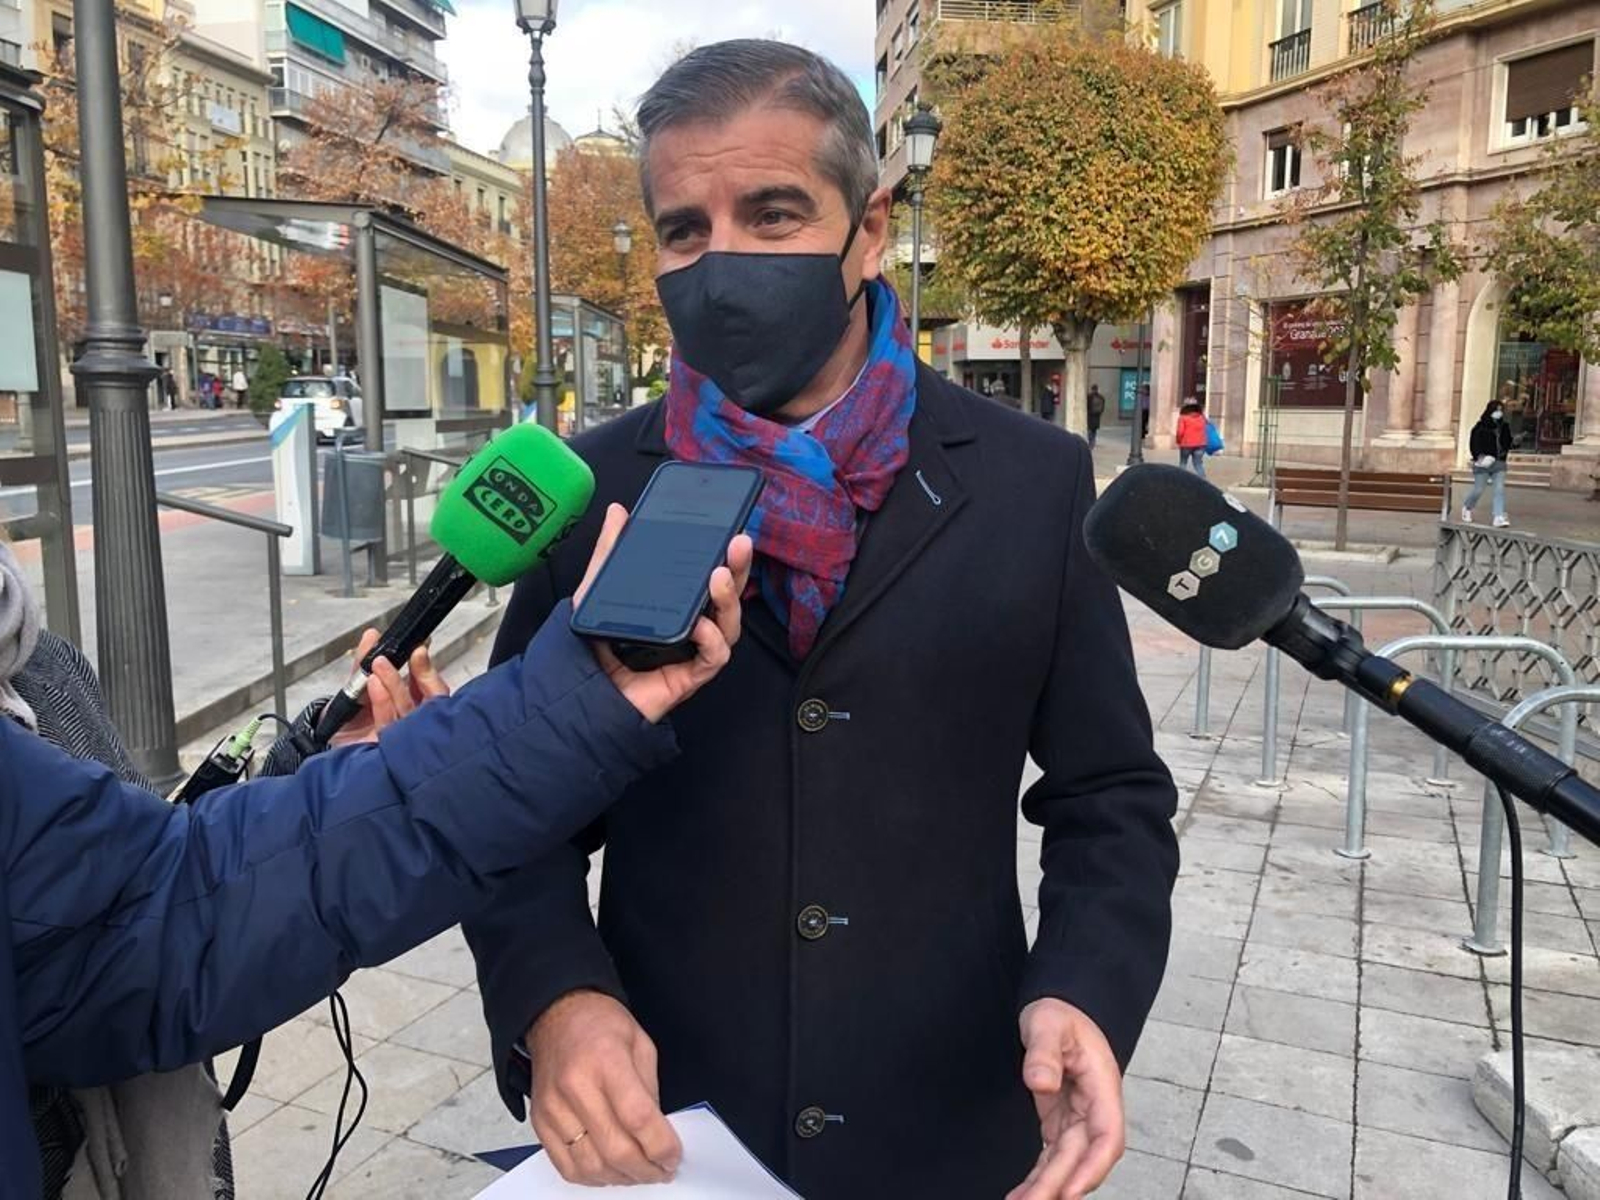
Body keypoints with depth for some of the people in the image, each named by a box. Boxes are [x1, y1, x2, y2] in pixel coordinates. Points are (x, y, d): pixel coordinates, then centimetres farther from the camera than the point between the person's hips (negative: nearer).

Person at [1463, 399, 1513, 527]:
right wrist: (1480, 457, -22)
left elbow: (1508, 442, 23)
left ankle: (1499, 517, -12)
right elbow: (1473, 444, -11)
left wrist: (1507, 452, 5)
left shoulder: (1504, 426, 9)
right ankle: (1466, 507, 34)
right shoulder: (1481, 426, -7)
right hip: (1483, 464, -4)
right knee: (1478, 490, 3)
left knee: (1500, 489, -8)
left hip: (1499, 463, 4)